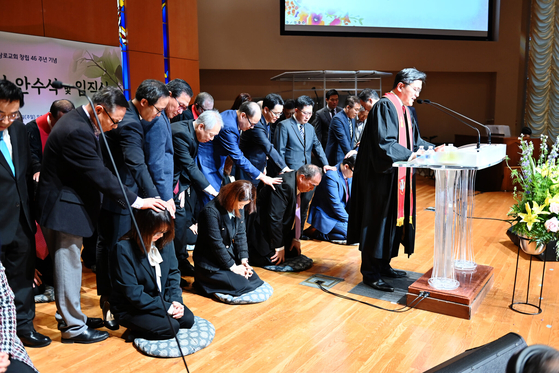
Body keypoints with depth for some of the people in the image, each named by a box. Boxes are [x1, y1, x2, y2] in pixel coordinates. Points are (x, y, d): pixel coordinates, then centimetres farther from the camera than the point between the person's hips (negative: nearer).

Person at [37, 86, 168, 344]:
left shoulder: (78, 121, 8)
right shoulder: (78, 131, -25)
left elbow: (96, 171, 11)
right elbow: (100, 176, -26)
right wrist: (136, 201, -22)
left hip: (66, 204, 10)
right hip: (64, 209, -10)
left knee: (66, 265, 19)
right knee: (68, 267, 1)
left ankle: (68, 315, 34)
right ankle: (73, 327, 15)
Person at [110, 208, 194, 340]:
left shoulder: (165, 241, -3)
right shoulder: (124, 248, -23)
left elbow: (173, 272, 5)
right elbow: (133, 293, -23)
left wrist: (176, 300, -12)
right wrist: (166, 307, -22)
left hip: (161, 300, 7)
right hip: (129, 309, -7)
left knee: (188, 319, -11)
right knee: (170, 328, -23)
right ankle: (134, 332, 3)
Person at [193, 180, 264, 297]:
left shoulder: (239, 208, 0)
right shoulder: (211, 211, -25)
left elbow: (241, 234, 4)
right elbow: (216, 243, -23)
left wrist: (244, 260, -7)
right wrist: (232, 266, -17)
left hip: (230, 255, 8)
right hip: (209, 263, -8)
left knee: (254, 279, -4)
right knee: (241, 285, -18)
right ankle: (203, 280, 5)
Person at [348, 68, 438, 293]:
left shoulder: (404, 109, 15)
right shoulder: (385, 107, -15)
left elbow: (413, 139, 18)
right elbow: (384, 143, -25)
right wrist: (410, 155, -25)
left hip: (397, 176, 10)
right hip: (381, 176, -10)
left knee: (394, 220, 15)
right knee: (378, 222, -2)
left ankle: (383, 265, 28)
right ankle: (370, 273, 9)